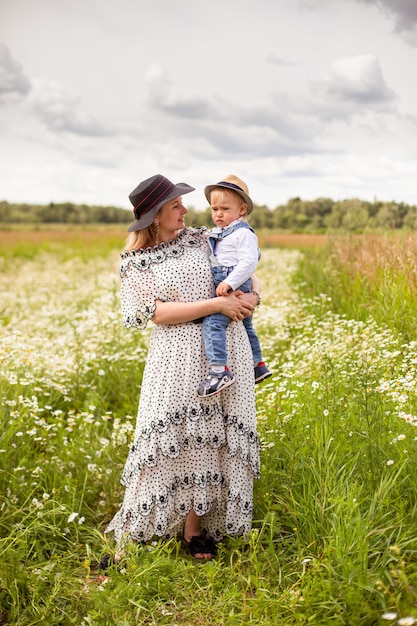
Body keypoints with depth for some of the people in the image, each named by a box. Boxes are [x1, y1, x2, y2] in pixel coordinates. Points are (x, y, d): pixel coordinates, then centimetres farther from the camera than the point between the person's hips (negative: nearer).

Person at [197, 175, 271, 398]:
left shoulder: (243, 234, -13)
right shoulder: (216, 234, 15)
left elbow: (248, 263, -24)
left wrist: (230, 282, -30)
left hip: (235, 290, -11)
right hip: (221, 287, 11)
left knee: (212, 322, -26)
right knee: (245, 326, 24)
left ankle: (219, 370, -33)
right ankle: (258, 364, 41)